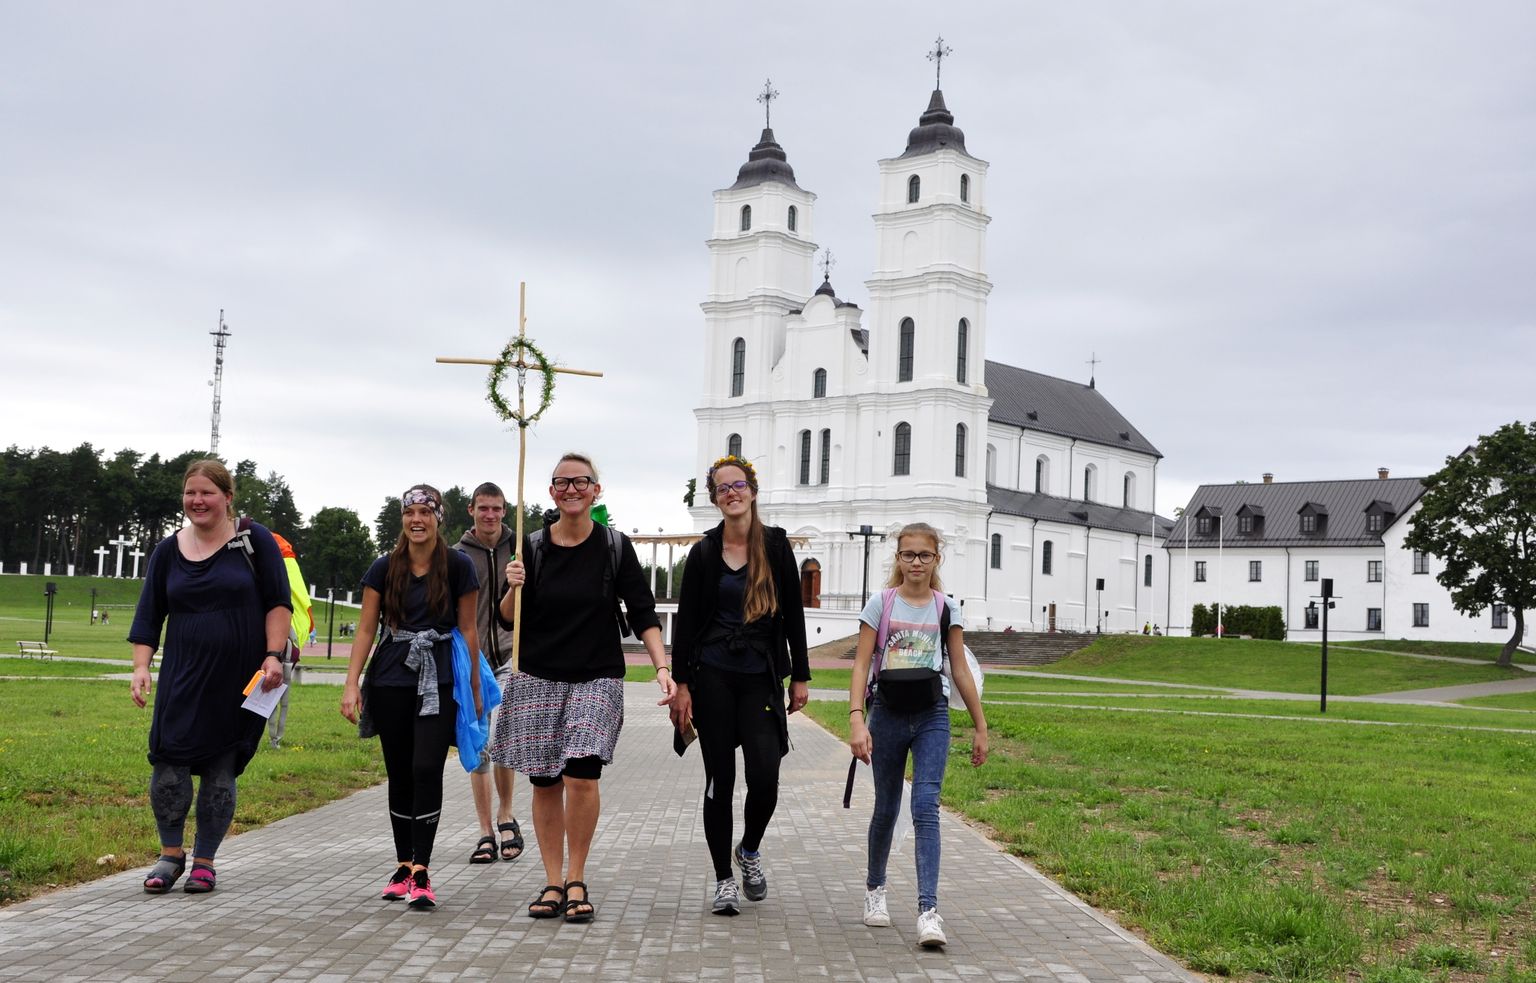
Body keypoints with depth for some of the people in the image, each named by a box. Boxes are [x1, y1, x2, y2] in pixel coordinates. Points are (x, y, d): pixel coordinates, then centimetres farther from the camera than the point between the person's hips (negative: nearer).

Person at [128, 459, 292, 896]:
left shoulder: (254, 541, -1)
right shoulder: (169, 550, 8)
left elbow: (278, 603, -1)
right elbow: (149, 615, 10)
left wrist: (273, 655, -10)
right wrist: (141, 666, -1)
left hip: (240, 677, -2)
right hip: (183, 676, 3)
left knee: (221, 769, 1)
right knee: (169, 761, -6)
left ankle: (204, 861, 14)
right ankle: (171, 854, 11)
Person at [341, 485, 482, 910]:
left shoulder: (457, 566, -1)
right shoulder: (385, 568, 4)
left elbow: (467, 630, 3)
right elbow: (366, 628, 5)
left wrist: (475, 688, 4)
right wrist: (352, 684, -3)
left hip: (439, 679, -3)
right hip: (390, 679, 3)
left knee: (427, 769, -13)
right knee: (399, 774, 8)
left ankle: (422, 873, -9)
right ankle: (403, 866, 20)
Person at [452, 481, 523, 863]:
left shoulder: (520, 547, 6)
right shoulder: (457, 556, 5)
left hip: (511, 656, -1)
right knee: (477, 750, 4)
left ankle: (505, 816, 5)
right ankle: (486, 834, 13)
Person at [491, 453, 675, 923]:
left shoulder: (615, 546, 1)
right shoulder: (532, 547, 4)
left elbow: (643, 612, 0)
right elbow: (509, 620, 8)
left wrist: (662, 667, -12)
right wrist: (513, 588, -13)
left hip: (597, 678, -2)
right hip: (537, 678, 2)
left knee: (581, 775, -16)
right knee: (545, 781, 3)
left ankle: (576, 880, 1)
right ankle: (553, 882, 15)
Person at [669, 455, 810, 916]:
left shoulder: (776, 545, 3)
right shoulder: (703, 553, 2)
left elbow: (793, 614, 6)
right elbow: (685, 621, 2)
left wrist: (800, 676, 4)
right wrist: (681, 684, -4)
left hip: (761, 678, 0)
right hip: (712, 677, 0)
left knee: (765, 777, -11)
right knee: (720, 780, 2)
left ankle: (749, 851, 18)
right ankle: (724, 879, 14)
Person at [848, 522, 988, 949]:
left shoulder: (946, 608, 5)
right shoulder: (881, 603, 0)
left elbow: (960, 671, 8)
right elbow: (861, 664, -4)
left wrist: (980, 727, 8)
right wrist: (856, 720, -15)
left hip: (932, 716, 0)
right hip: (888, 714, 0)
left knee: (926, 808, -13)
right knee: (886, 808, 12)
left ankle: (928, 910, -18)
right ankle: (875, 888, 36)